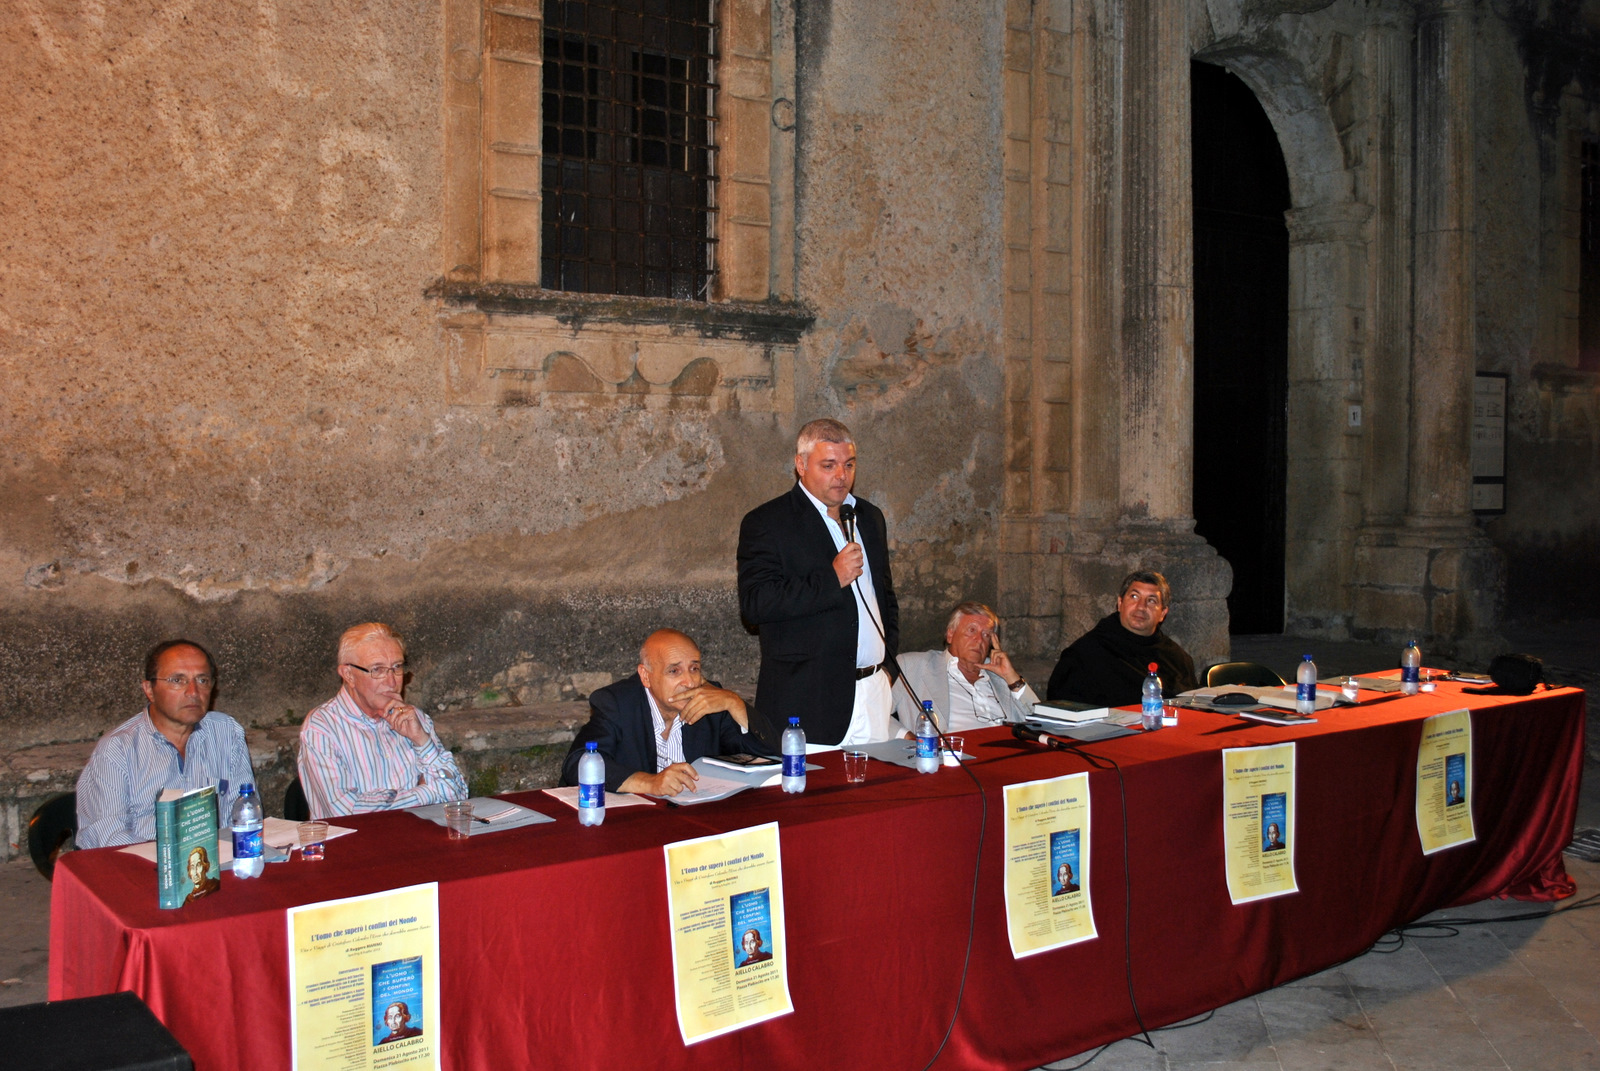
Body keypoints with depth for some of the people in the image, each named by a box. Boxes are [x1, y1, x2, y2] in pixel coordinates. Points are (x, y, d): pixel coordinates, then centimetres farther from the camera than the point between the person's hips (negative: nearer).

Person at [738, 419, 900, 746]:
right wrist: (832, 579, -18)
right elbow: (755, 604, -17)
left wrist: (888, 655, 16)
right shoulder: (765, 523, -5)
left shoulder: (870, 517, 17)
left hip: (874, 693, 6)